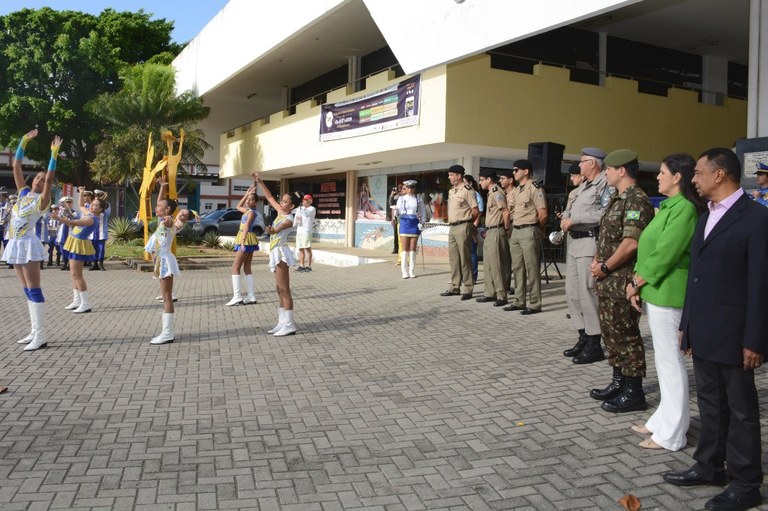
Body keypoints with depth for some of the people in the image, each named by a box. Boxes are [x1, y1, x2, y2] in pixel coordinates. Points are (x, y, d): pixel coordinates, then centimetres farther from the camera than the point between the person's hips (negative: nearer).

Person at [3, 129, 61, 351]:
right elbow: (16, 166, 11)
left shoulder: (42, 200, -5)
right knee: (27, 290, 10)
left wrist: (54, 154, -23)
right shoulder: (23, 192, 11)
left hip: (28, 244, -7)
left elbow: (50, 178, -20)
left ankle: (40, 337, -7)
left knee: (34, 290, -8)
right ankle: (34, 332, 17)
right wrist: (24, 141, 7)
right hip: (15, 244, 7)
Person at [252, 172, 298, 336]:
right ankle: (282, 323, 16)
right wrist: (260, 182, 17)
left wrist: (272, 231, -55)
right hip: (276, 252, 10)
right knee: (280, 290, 11)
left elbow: (279, 229, -34)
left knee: (284, 290, -9)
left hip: (281, 252, -9)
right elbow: (270, 197, 20)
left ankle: (289, 325, -7)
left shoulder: (289, 219, -14)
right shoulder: (280, 212, 10)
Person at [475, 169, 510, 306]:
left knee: (496, 265, -6)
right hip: (490, 232, 10)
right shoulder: (491, 192, 16)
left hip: (496, 232, -10)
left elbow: (506, 212, -21)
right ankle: (490, 293, 22)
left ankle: (501, 296, 1)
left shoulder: (497, 192, -15)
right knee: (488, 264, 14)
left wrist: (506, 228, -12)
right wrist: (487, 230, 16)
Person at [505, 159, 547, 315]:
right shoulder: (515, 190, 14)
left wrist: (535, 229, 0)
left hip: (529, 232, -9)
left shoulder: (535, 188, -11)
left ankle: (534, 304, 1)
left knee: (531, 269, -4)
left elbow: (543, 214, -13)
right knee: (517, 268, 12)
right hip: (515, 232, 9)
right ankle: (519, 301, 20)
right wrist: (513, 229, 14)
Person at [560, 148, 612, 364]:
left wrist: (574, 219, -17)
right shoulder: (583, 186, 20)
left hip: (590, 243, -10)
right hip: (574, 243, 10)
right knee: (572, 292, 11)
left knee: (587, 293, -8)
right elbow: (572, 209, 24)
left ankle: (594, 346, 1)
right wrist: (565, 218, 1)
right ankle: (583, 338, 21)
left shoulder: (605, 184, -10)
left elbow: (605, 213, -23)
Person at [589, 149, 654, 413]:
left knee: (626, 336, -3)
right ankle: (619, 383, 29)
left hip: (622, 281, -10)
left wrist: (605, 267, -15)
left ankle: (633, 393, 7)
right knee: (611, 332, 16)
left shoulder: (637, 200, -15)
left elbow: (631, 243, -22)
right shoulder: (617, 199, 16)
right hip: (607, 281, 10)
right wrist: (596, 260, 5)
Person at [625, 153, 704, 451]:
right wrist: (636, 283, 4)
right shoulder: (668, 207, 15)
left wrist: (637, 282, -10)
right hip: (653, 290, 10)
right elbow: (650, 248, 14)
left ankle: (671, 434, 8)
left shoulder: (683, 208, -15)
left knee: (669, 360, -2)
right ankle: (664, 420, 28)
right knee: (663, 358, 16)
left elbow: (665, 254, -19)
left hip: (666, 292, -10)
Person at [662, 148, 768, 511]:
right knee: (710, 404, 18)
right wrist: (686, 325, 15)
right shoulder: (706, 216, 13)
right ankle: (709, 466, 32)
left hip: (732, 335, -7)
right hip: (702, 333, 7)